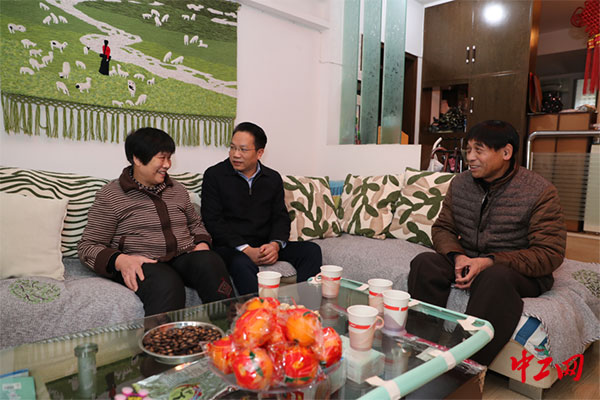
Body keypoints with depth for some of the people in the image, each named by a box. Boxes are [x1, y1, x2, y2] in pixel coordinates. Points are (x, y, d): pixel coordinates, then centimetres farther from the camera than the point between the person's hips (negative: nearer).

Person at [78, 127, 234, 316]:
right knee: (166, 284, -38)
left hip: (184, 258, 5)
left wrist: (202, 244, 7)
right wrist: (119, 261, -20)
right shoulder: (109, 196, 3)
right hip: (142, 264, -4)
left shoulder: (178, 190, 18)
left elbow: (195, 222, 30)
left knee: (211, 263, -30)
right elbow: (87, 246, 1)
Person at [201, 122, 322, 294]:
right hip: (230, 247, -4)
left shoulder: (273, 178, 12)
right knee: (242, 264, -37)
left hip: (266, 245, 4)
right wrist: (246, 250, -19)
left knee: (312, 250, -14)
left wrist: (275, 244, -14)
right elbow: (213, 221, -8)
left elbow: (281, 217, 9)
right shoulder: (214, 175, 0)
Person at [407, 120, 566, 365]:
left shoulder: (540, 192, -10)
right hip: (468, 260, 4)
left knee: (495, 278, -39)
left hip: (521, 271, -4)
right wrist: (457, 256, -13)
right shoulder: (460, 184, 4)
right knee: (424, 263, -24)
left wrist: (491, 262, -25)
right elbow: (442, 228, 10)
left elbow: (550, 254, -14)